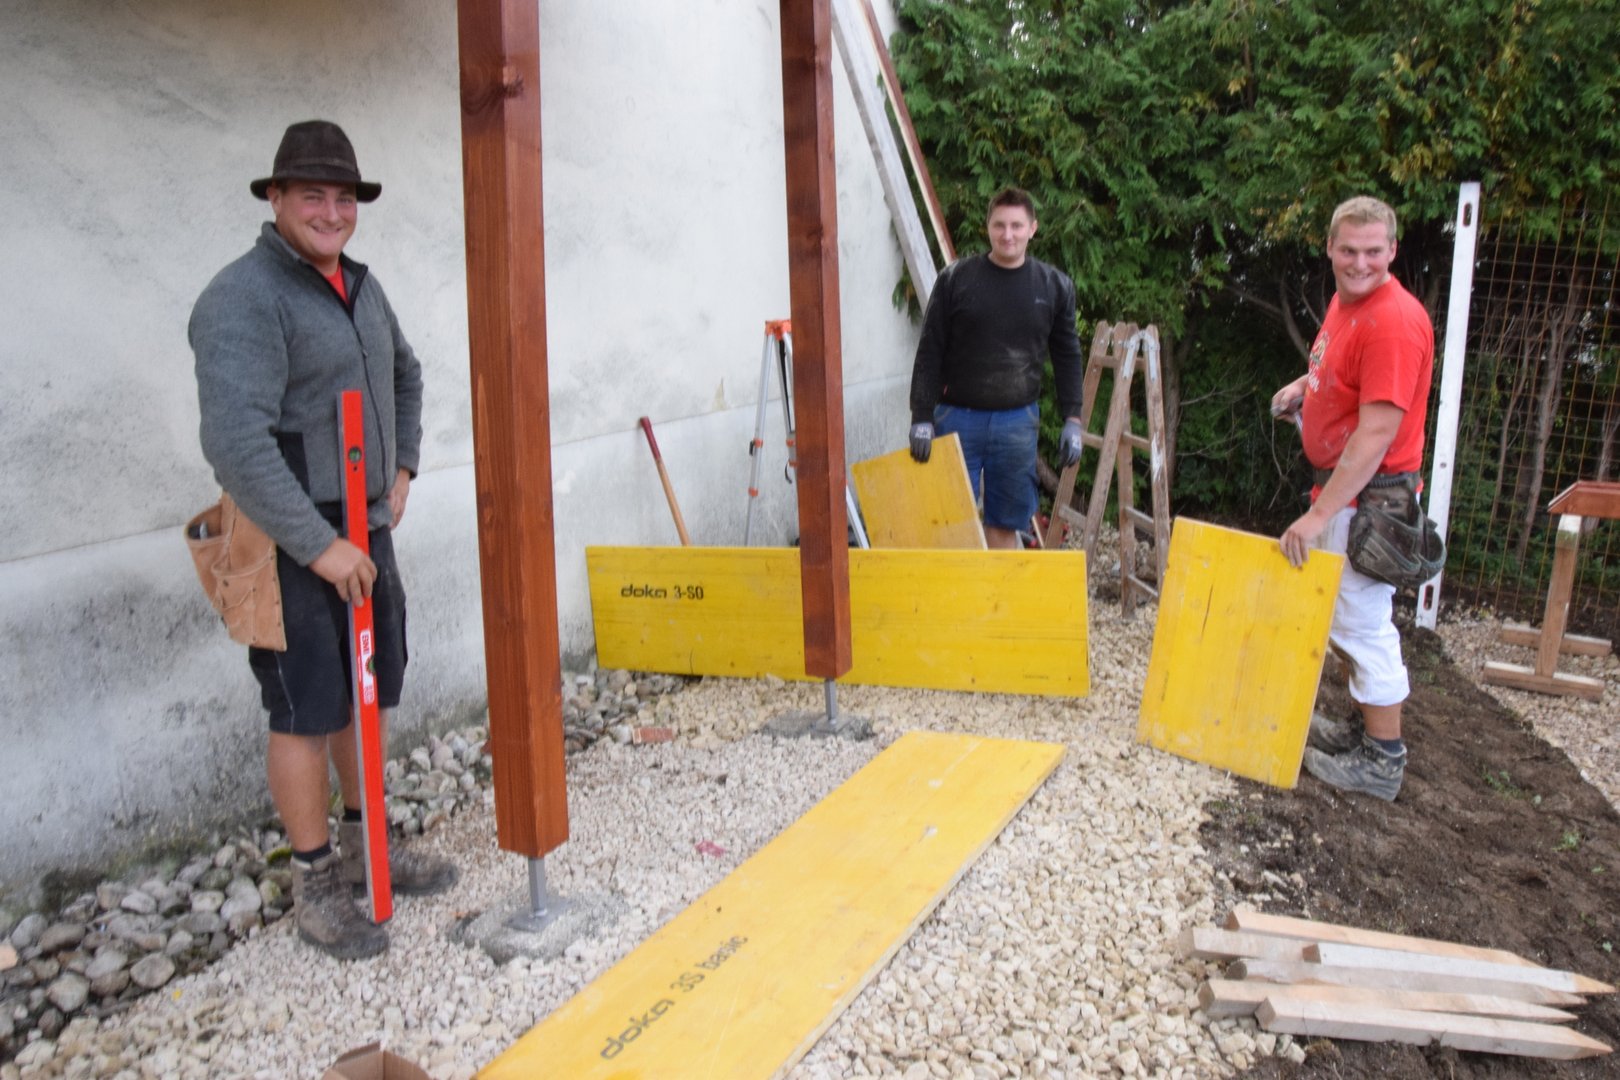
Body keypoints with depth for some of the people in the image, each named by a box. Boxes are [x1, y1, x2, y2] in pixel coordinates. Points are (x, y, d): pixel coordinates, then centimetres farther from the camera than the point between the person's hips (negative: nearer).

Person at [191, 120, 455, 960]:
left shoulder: (358, 286, 10)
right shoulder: (244, 299, -17)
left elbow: (404, 375, 29)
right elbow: (236, 444, -27)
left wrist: (401, 468, 17)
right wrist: (319, 545, -25)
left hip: (365, 531, 8)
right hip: (291, 546, -8)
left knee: (367, 697, 17)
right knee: (305, 715, 1)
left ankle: (363, 847, 34)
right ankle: (314, 885, 17)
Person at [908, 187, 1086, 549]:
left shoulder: (1055, 286, 4)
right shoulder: (956, 279, -3)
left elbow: (1067, 356, 10)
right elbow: (929, 353, -2)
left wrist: (1072, 420, 3)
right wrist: (921, 418, -8)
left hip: (1018, 421, 2)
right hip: (957, 417, -2)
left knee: (1004, 524, 8)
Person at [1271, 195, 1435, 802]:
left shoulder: (1393, 320, -22)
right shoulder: (1344, 301, 9)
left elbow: (1376, 434, -26)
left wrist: (1319, 514, -26)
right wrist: (1304, 385, 8)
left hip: (1370, 495, -10)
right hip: (1340, 484, 10)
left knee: (1363, 621, -3)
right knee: (1344, 614, 19)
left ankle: (1382, 762, 9)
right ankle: (1365, 727, 33)